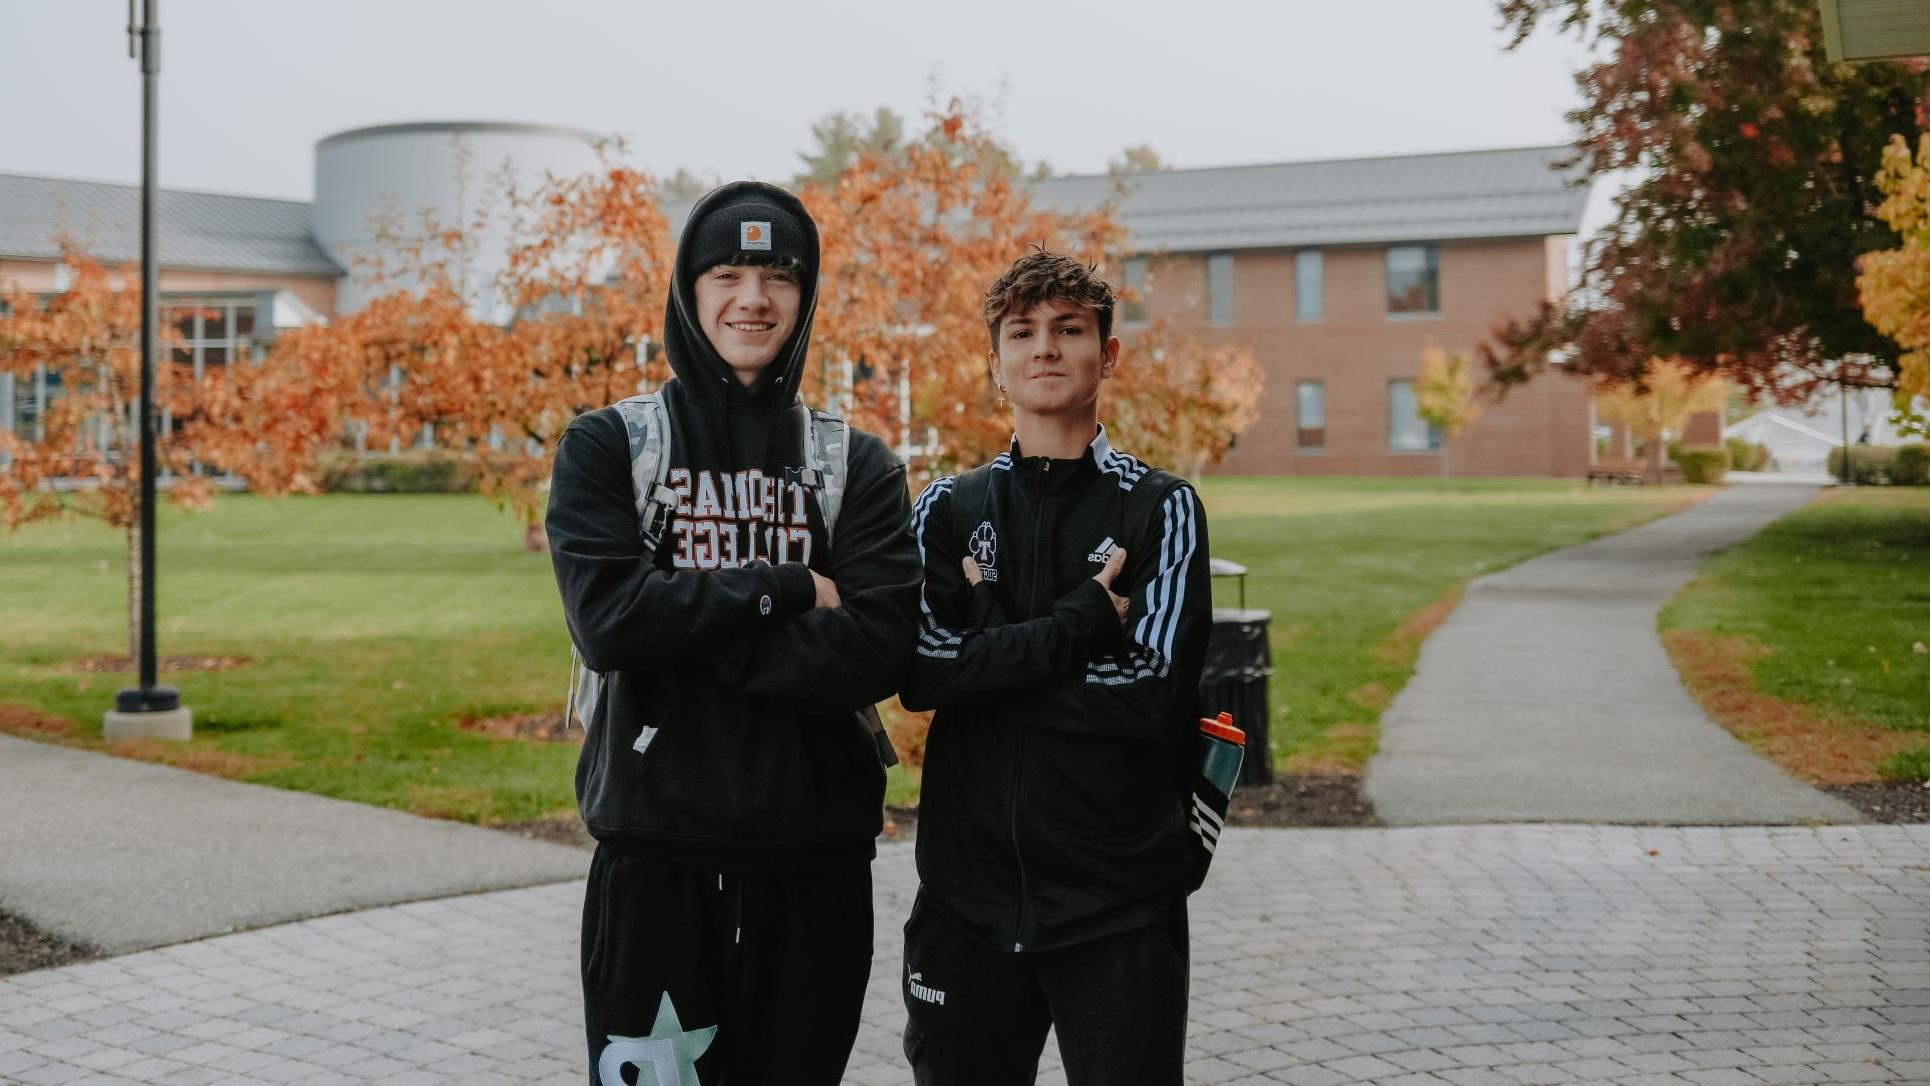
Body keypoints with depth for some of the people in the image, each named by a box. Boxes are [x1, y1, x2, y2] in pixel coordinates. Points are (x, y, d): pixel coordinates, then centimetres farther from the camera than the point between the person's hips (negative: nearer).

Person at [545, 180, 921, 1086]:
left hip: (815, 855, 2)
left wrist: (688, 628, -13)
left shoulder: (858, 466, 5)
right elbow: (607, 620, -14)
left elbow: (879, 650, -10)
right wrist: (785, 588, -11)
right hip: (654, 850, -1)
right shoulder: (606, 447, 2)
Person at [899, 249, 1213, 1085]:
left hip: (1119, 900, -2)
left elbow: (1150, 692, -12)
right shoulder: (949, 509, 7)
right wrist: (1080, 620, -13)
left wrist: (990, 659, -10)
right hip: (968, 888, 3)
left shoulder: (1161, 508, 1)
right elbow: (921, 672, -9)